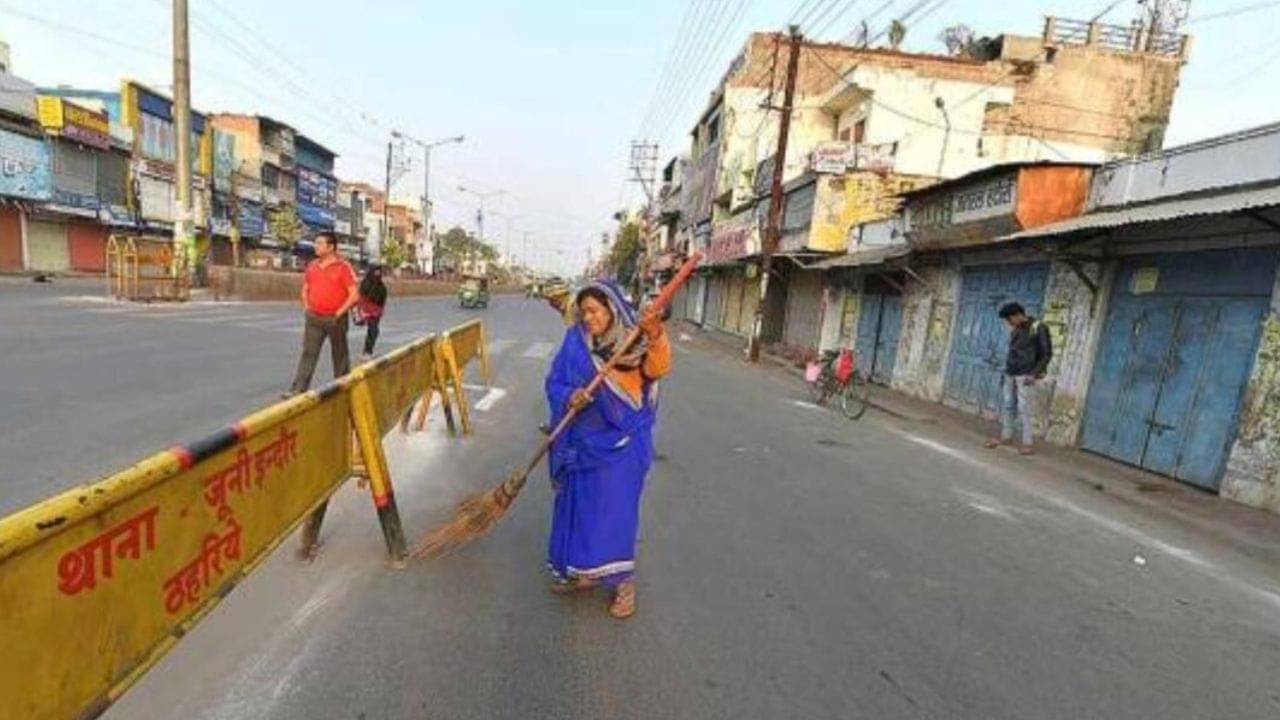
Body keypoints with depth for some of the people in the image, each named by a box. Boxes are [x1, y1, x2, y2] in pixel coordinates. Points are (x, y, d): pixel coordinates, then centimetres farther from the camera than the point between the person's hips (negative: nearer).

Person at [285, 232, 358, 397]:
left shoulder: (343, 267, -8)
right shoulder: (312, 266, 9)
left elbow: (354, 295, -13)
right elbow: (305, 289, 21)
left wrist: (339, 313, -14)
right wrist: (306, 307, 8)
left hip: (335, 319, -4)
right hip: (314, 318, 5)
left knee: (339, 355, 8)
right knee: (308, 353, 0)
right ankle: (298, 389, -1)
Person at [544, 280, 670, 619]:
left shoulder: (635, 340, -10)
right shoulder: (575, 341, 1)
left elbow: (659, 368, -29)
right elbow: (554, 383, 2)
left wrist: (657, 337, -49)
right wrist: (569, 397, -20)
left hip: (621, 443, -4)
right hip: (582, 442, 5)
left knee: (614, 510, 2)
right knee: (578, 507, 16)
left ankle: (622, 581, 22)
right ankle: (583, 570, 36)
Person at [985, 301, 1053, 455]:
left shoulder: (1038, 328, -8)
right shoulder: (1015, 329, 12)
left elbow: (1047, 353, -9)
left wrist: (1034, 374, -14)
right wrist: (1007, 370, 14)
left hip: (1025, 376, -7)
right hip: (1010, 374, 7)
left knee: (1025, 409, -7)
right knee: (1006, 405, 10)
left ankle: (1027, 443, -2)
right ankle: (1006, 437, 21)